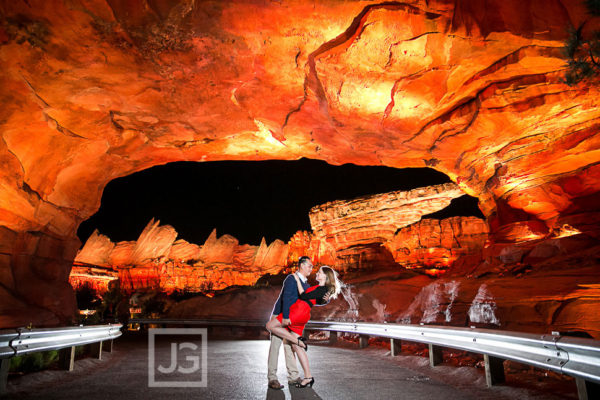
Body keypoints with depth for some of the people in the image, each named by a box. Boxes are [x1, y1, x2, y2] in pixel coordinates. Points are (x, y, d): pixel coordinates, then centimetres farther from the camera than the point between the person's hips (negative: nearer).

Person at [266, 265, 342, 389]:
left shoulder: (323, 289, -9)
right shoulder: (319, 288, 19)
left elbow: (304, 296, -13)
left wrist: (298, 281, -7)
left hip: (299, 312, -9)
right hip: (300, 315, 9)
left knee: (270, 325, -4)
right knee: (296, 347, 8)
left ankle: (298, 340, -4)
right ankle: (308, 377, 10)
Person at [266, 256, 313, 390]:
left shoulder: (306, 285, 11)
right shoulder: (291, 278, -15)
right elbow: (286, 297, -25)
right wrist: (285, 317, -32)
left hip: (290, 319, 8)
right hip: (279, 316, -8)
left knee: (289, 345, 9)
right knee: (275, 345, -6)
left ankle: (293, 376, 14)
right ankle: (272, 378, -2)